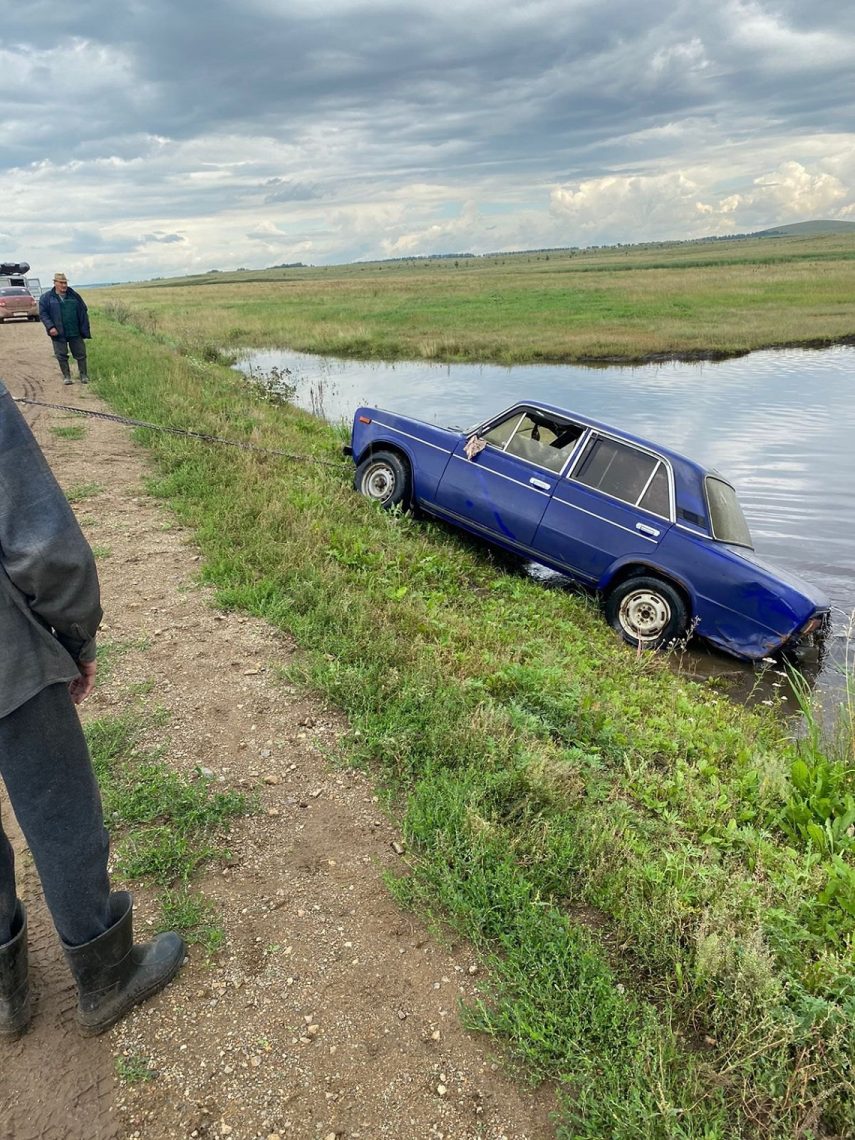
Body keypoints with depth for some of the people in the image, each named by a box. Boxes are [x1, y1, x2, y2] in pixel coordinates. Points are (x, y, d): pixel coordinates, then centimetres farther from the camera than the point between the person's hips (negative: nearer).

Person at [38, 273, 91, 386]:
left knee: (80, 354, 3)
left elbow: (83, 312, 8)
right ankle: (66, 376, 11)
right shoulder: (46, 297, 2)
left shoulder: (74, 296, 7)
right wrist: (50, 327, -14)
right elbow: (43, 313, -1)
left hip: (75, 333, 1)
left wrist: (84, 329, 1)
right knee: (61, 355, 2)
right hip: (58, 333, -1)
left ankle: (84, 375, 15)